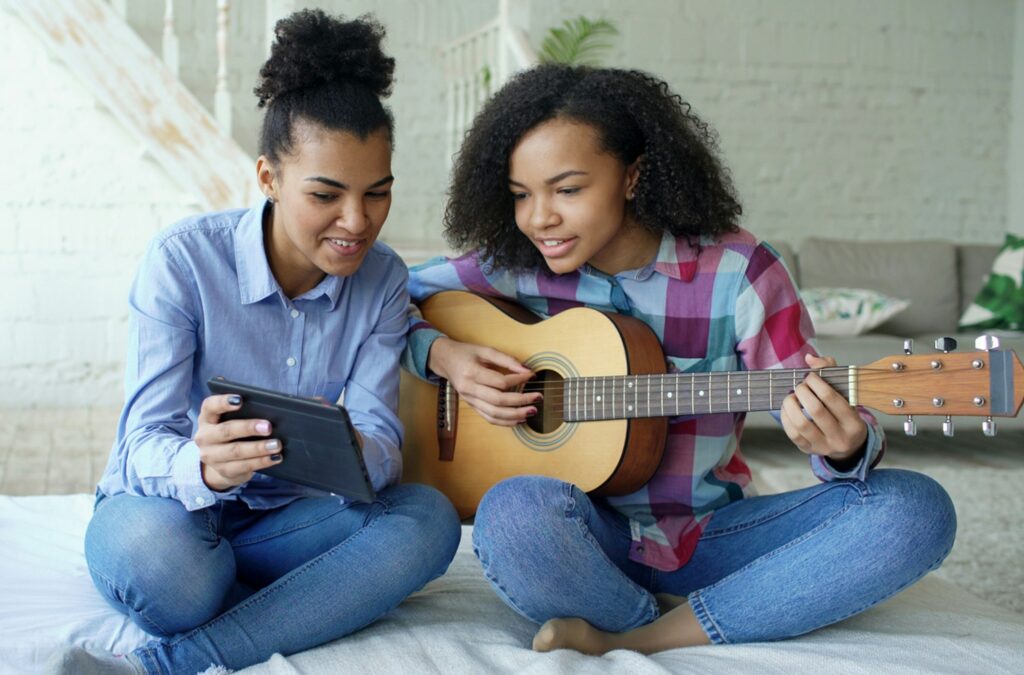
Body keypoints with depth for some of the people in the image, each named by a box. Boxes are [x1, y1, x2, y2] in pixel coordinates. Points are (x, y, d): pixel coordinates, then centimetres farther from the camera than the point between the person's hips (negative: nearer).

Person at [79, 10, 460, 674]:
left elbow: (378, 432, -12)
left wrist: (355, 461, -40)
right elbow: (146, 440, -20)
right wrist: (202, 465, -46)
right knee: (157, 554, -40)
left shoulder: (382, 279, -3)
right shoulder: (184, 259, -15)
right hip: (168, 504, -4)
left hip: (283, 514, 4)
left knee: (429, 517, -26)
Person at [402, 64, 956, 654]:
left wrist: (845, 447, -31)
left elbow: (820, 412, -7)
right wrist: (442, 354, -13)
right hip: (592, 534, -1)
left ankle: (617, 643, -23)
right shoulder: (516, 268, -3)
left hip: (713, 534, 2)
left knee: (915, 508, -23)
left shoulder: (738, 273, -8)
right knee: (516, 511, -37)